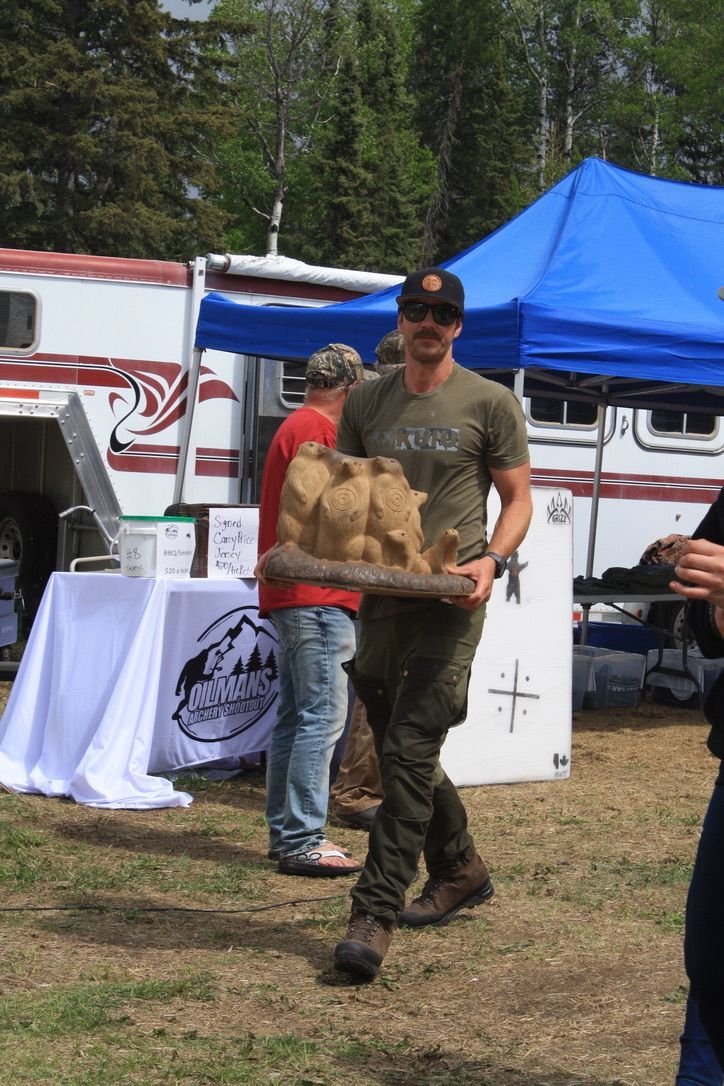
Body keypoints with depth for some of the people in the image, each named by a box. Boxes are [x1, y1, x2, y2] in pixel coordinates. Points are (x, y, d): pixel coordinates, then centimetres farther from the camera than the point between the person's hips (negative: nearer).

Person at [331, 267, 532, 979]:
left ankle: (376, 913, -13)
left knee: (409, 749, -14)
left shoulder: (490, 404, 0)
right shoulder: (366, 402, 12)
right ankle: (460, 871, 35)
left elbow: (517, 499, 3)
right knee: (398, 750, 14)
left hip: (450, 601, -5)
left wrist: (492, 559, -15)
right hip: (380, 594, 6)